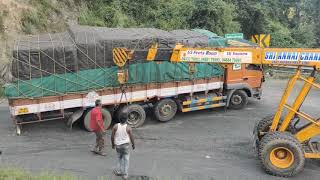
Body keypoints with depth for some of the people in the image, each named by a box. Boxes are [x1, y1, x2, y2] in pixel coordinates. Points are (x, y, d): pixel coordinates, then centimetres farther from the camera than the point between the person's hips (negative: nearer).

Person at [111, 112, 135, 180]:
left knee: (119, 157, 23)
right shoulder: (128, 128, -13)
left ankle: (118, 171, 29)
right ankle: (125, 174, 12)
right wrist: (133, 144, 11)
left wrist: (113, 144, 12)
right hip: (125, 145, -2)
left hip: (118, 145, 2)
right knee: (126, 159, 9)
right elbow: (131, 138, -6)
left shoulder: (115, 126, -9)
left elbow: (112, 136, -3)